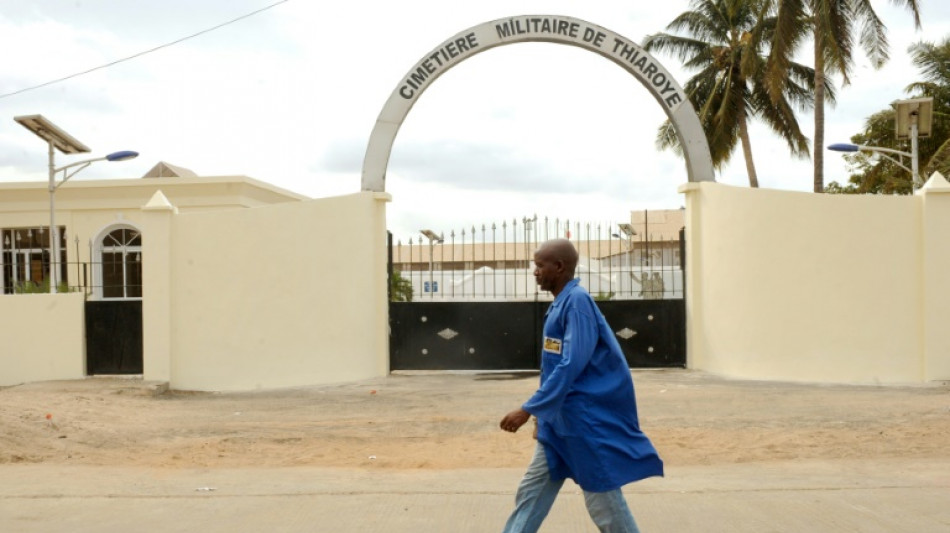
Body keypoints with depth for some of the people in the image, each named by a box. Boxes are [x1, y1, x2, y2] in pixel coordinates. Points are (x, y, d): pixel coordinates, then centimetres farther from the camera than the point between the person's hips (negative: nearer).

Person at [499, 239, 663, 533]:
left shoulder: (577, 302, -18)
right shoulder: (561, 303, 10)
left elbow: (571, 366, -25)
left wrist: (528, 410, -24)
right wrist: (543, 412, 20)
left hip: (586, 420, -9)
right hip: (560, 419, 9)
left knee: (604, 502, 1)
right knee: (531, 492, 11)